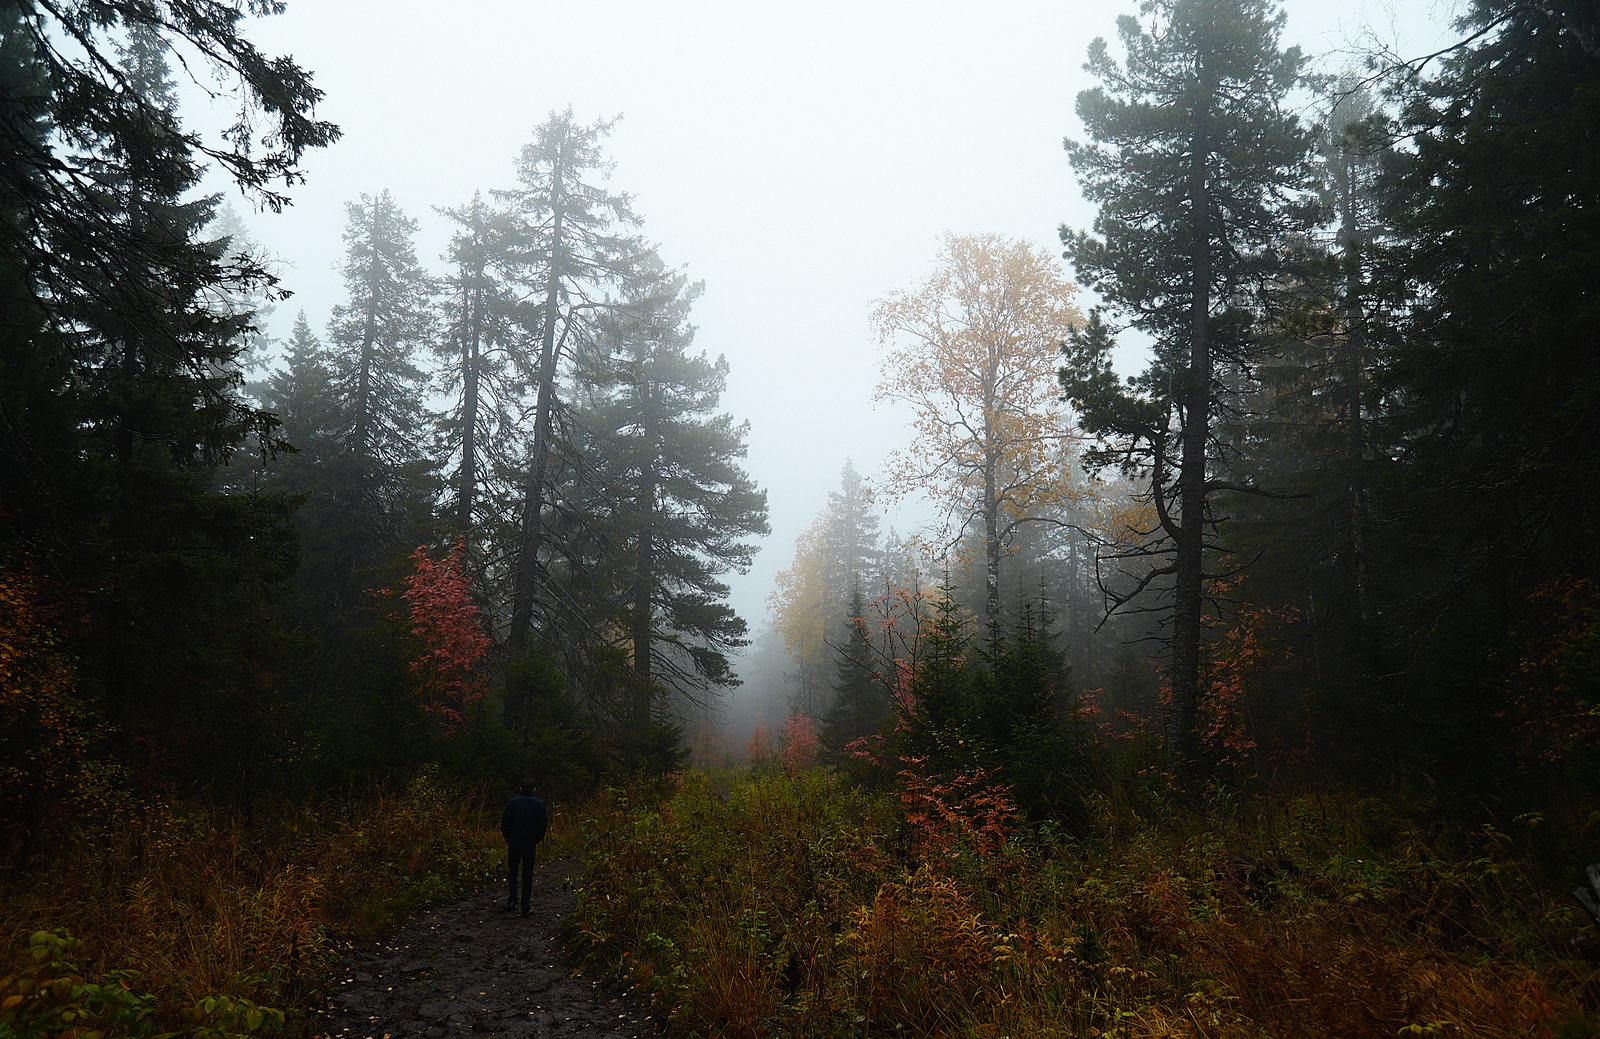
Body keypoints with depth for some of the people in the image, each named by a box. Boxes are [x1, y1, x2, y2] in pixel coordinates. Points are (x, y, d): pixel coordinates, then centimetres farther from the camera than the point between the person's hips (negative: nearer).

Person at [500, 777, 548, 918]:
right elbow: (543, 825, -3)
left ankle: (512, 897, -7)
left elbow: (504, 824, -3)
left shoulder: (512, 802, -3)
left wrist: (508, 839, 10)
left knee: (512, 871, 16)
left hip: (514, 843, 0)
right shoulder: (539, 804, -2)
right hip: (530, 844, 0)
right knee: (527, 875, 7)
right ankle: (525, 909, 7)